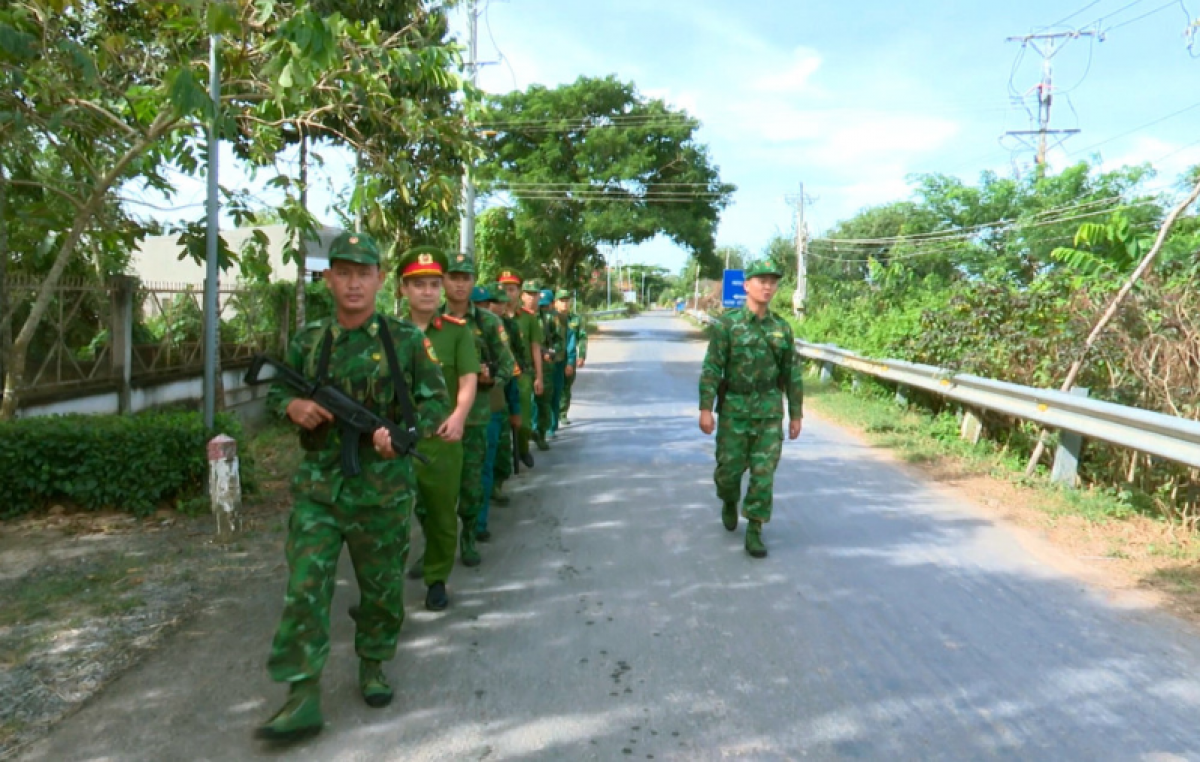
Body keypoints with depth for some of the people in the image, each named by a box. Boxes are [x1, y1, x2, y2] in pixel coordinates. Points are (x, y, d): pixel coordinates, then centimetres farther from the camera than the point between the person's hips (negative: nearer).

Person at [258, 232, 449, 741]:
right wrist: (293, 406, -8)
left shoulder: (406, 341, -3)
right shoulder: (308, 342, 3)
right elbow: (276, 393, 15)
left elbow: (437, 399, 2)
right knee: (304, 588, -5)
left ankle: (372, 665, 36)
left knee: (382, 586, 12)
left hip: (383, 490, -1)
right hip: (317, 487, 1)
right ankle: (303, 697, 2)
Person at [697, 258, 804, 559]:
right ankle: (729, 502, 39)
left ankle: (754, 532, 6)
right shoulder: (727, 324, -6)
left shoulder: (782, 329, 4)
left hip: (769, 411, 2)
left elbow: (792, 374, 9)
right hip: (734, 408, -2)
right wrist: (706, 409, -16)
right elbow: (711, 368, -10)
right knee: (729, 467, 6)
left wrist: (796, 414, 8)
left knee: (763, 472, -3)